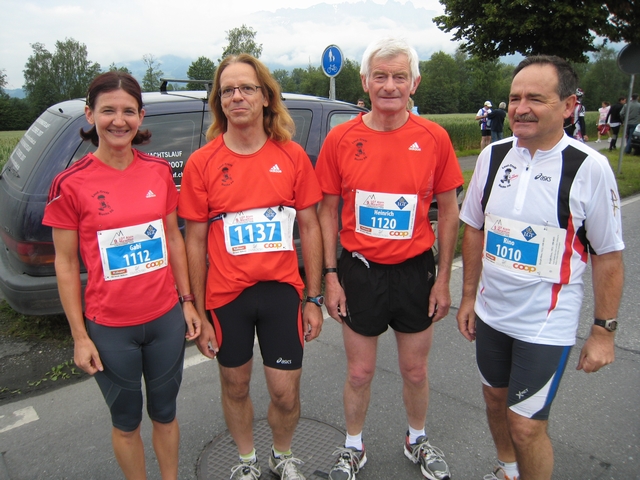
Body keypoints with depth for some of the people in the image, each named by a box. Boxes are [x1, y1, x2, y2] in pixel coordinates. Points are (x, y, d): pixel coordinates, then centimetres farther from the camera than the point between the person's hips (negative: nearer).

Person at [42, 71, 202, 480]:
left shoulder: (159, 171, -1)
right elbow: (66, 262, -5)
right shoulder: (71, 184, -11)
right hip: (110, 328, -2)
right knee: (127, 421, 17)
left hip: (166, 318, 3)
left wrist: (187, 300, 5)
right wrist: (80, 336, -5)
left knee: (165, 411, 20)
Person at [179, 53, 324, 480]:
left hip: (281, 290, 0)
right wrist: (198, 314, -2)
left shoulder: (292, 156, -2)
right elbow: (195, 241, -2)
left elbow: (309, 227, 1)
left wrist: (314, 299, 0)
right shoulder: (201, 163, -4)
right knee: (235, 385, 17)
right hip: (226, 295, 0)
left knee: (286, 392, 7)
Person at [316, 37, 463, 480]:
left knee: (416, 370, 17)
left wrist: (443, 278, -1)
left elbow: (448, 211, 0)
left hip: (415, 270, 1)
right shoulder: (341, 139, -6)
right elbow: (328, 211, 0)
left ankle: (418, 440, 46)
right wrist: (331, 276, -4)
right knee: (359, 373, 14)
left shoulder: (434, 138, -5)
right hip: (359, 270, 0)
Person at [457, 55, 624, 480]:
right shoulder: (493, 156, -2)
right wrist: (469, 296, 8)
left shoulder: (589, 168, -13)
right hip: (490, 312, 5)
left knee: (526, 425, 1)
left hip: (547, 324, -4)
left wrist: (604, 330, -6)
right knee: (496, 398, 21)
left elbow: (608, 255, -7)